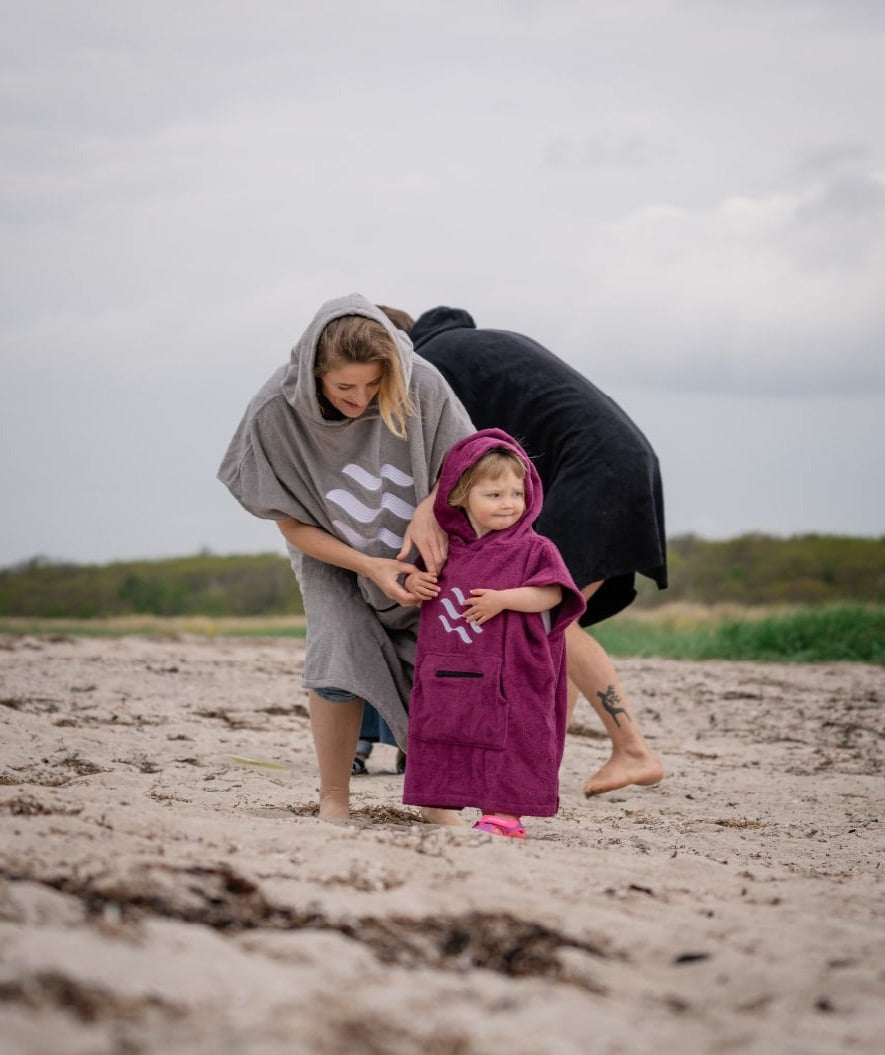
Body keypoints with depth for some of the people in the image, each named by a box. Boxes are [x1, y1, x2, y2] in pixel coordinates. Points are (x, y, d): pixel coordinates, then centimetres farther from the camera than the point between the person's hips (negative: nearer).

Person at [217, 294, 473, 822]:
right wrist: (370, 567, -28)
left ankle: (435, 798, 3)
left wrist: (429, 511, -33)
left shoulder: (420, 385, -29)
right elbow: (293, 524, -17)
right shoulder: (276, 415, -29)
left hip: (415, 551, 1)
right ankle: (334, 800, -12)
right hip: (332, 554, -1)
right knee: (340, 649, -23)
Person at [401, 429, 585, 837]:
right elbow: (418, 580, 23)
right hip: (452, 675, 5)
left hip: (511, 674, -5)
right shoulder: (446, 549, 10)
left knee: (508, 738, -5)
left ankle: (506, 815, -2)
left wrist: (503, 599, -21)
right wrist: (413, 583, 0)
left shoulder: (533, 549, -3)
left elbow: (552, 593, -12)